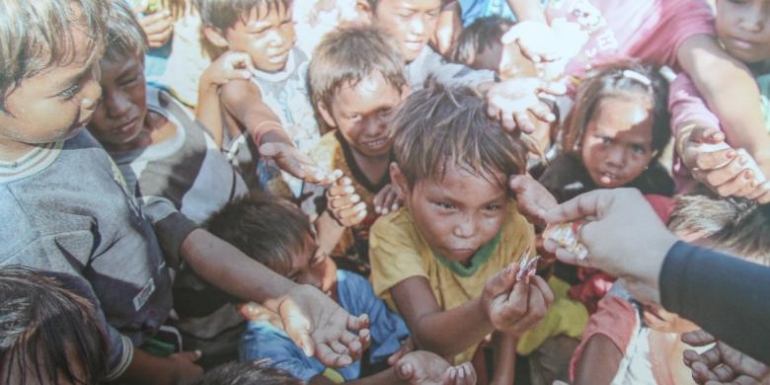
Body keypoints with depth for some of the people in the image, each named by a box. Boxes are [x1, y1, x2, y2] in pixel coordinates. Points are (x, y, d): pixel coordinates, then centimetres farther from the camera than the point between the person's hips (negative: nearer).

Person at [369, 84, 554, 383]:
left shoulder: (515, 232, -17)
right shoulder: (392, 235, -25)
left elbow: (507, 327, -2)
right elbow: (428, 336, -36)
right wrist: (483, 314, -52)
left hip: (480, 360, 3)